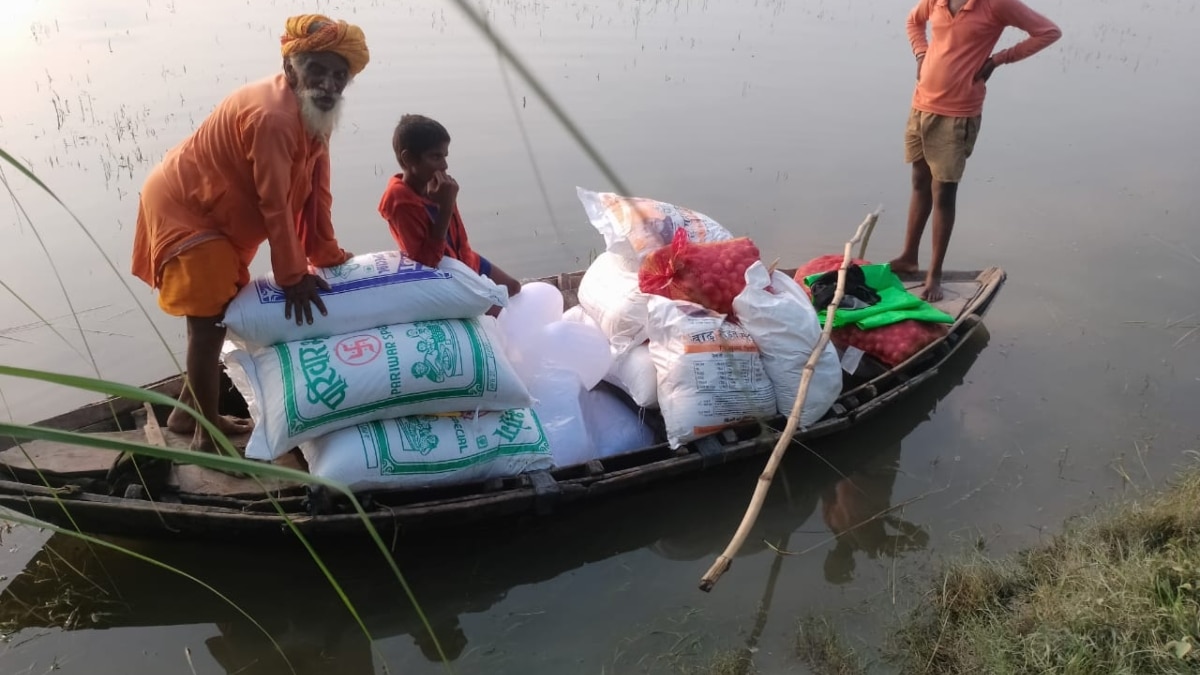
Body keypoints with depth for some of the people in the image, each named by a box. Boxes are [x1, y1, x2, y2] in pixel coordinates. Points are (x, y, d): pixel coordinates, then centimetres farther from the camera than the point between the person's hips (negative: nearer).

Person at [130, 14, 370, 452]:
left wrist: (327, 256, 4)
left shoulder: (313, 113, 0)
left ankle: (187, 412, 34)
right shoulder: (272, 117, -31)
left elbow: (316, 190, 3)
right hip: (184, 211, -10)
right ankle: (206, 434, 6)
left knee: (219, 316, 17)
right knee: (208, 322, -7)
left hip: (213, 213, 10)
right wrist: (293, 277, -22)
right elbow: (275, 205, -28)